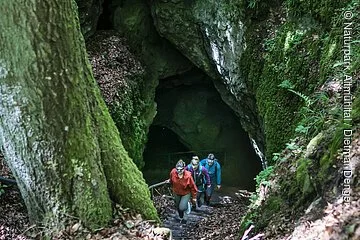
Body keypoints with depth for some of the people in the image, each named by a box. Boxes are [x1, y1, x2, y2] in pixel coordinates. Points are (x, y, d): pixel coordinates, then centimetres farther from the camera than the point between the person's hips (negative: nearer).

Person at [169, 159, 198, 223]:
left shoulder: (188, 176, -32)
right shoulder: (173, 172, -25)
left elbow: (192, 187, -17)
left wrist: (194, 197, -8)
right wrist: (173, 187, 20)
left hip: (186, 193, -3)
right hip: (177, 193, 4)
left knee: (182, 208, -16)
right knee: (178, 207, 20)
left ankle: (187, 205, 21)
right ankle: (181, 218, 50)